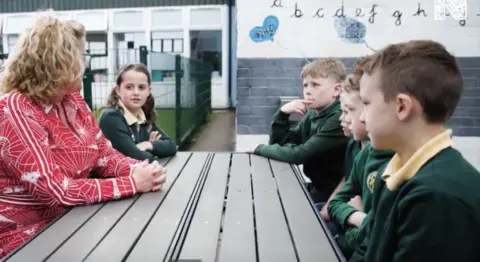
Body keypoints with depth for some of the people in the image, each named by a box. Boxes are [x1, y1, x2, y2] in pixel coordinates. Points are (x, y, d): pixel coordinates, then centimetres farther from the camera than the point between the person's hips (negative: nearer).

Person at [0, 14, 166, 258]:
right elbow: (55, 190, -26)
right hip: (25, 236, -6)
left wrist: (140, 170, -17)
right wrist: (132, 183, -27)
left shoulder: (73, 100, 2)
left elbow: (105, 155, 3)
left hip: (71, 219, 7)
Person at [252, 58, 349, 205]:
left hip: (332, 197, -7)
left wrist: (260, 149, -12)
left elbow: (299, 154, -25)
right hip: (315, 189, 7)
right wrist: (282, 114, -10)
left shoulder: (339, 119, -21)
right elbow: (279, 143, 6)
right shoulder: (312, 115, 4)